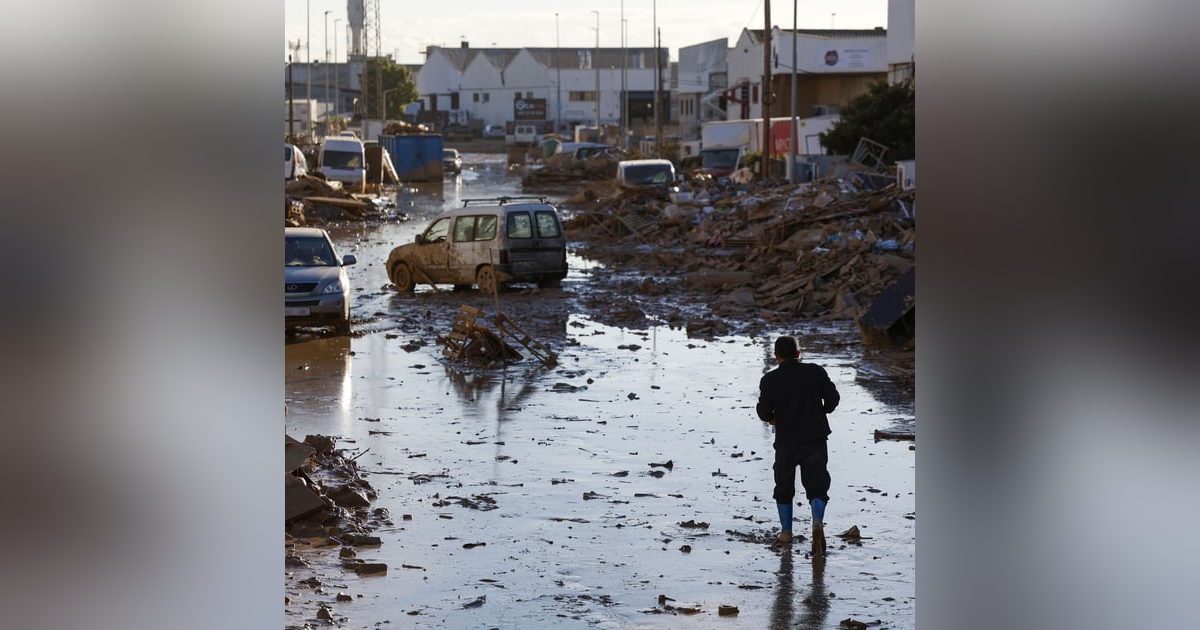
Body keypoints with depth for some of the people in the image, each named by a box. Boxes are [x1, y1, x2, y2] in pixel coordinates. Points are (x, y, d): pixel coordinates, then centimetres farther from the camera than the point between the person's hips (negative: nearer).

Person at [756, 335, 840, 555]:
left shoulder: (770, 380, -6)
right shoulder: (815, 372, -3)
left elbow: (764, 412, -10)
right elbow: (833, 398, -3)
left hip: (786, 441, 0)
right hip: (815, 439, 0)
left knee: (784, 487, 18)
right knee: (816, 486, 4)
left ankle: (785, 531, 20)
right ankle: (818, 522, -21)